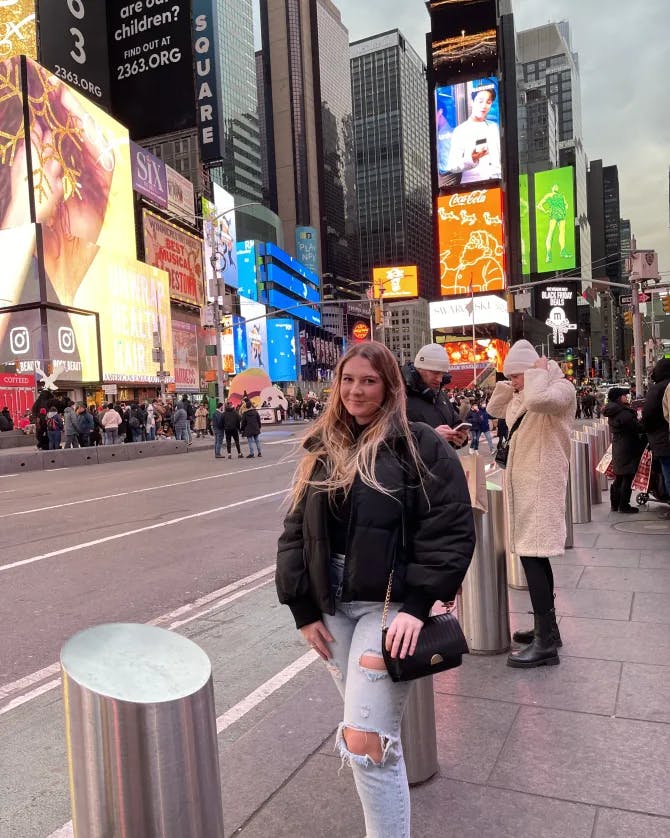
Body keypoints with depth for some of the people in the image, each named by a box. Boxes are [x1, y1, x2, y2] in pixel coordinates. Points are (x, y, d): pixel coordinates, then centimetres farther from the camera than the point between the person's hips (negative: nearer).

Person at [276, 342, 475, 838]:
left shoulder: (419, 444, -6)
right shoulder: (322, 449, 9)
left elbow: (452, 530, -10)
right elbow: (296, 530, 9)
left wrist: (418, 605, -17)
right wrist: (304, 609, 4)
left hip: (388, 603, -5)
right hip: (332, 604, 5)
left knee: (364, 740, -10)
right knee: (375, 730, 16)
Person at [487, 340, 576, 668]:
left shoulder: (561, 387, -11)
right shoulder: (521, 396, 16)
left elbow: (538, 399, -33)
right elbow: (494, 409, 27)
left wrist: (539, 371, -14)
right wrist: (510, 382, 14)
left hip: (542, 483, -9)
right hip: (524, 481, 9)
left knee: (531, 554, -13)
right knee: (534, 554, 13)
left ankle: (545, 642, -8)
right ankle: (547, 627, 24)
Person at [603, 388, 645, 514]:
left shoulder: (612, 414, 10)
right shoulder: (624, 414, -20)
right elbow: (638, 428, -18)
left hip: (618, 448, 9)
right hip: (628, 449, -9)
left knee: (619, 478, 16)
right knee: (628, 478, -2)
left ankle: (615, 504, 21)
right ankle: (624, 505, 4)